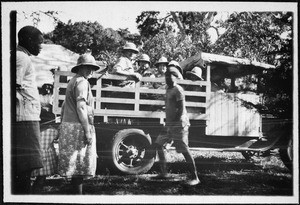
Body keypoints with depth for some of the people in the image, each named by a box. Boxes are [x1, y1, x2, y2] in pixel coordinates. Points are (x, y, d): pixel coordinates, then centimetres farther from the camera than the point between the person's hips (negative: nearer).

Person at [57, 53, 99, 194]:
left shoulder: (72, 82, 22)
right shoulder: (82, 82, -10)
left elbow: (64, 106, 25)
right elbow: (81, 107, -19)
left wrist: (62, 126, 29)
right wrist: (88, 131, -20)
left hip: (67, 125, 10)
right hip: (78, 127, -10)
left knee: (74, 163, 13)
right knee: (81, 162, -7)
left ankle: (75, 190, 19)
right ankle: (78, 193, -5)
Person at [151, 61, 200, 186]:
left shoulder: (177, 90, -11)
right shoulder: (168, 90, 16)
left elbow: (181, 109, -16)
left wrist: (173, 122, -18)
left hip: (179, 124, -10)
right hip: (169, 124, 10)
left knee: (184, 150, -11)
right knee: (158, 144, 10)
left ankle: (195, 178, -6)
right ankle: (164, 173, 17)